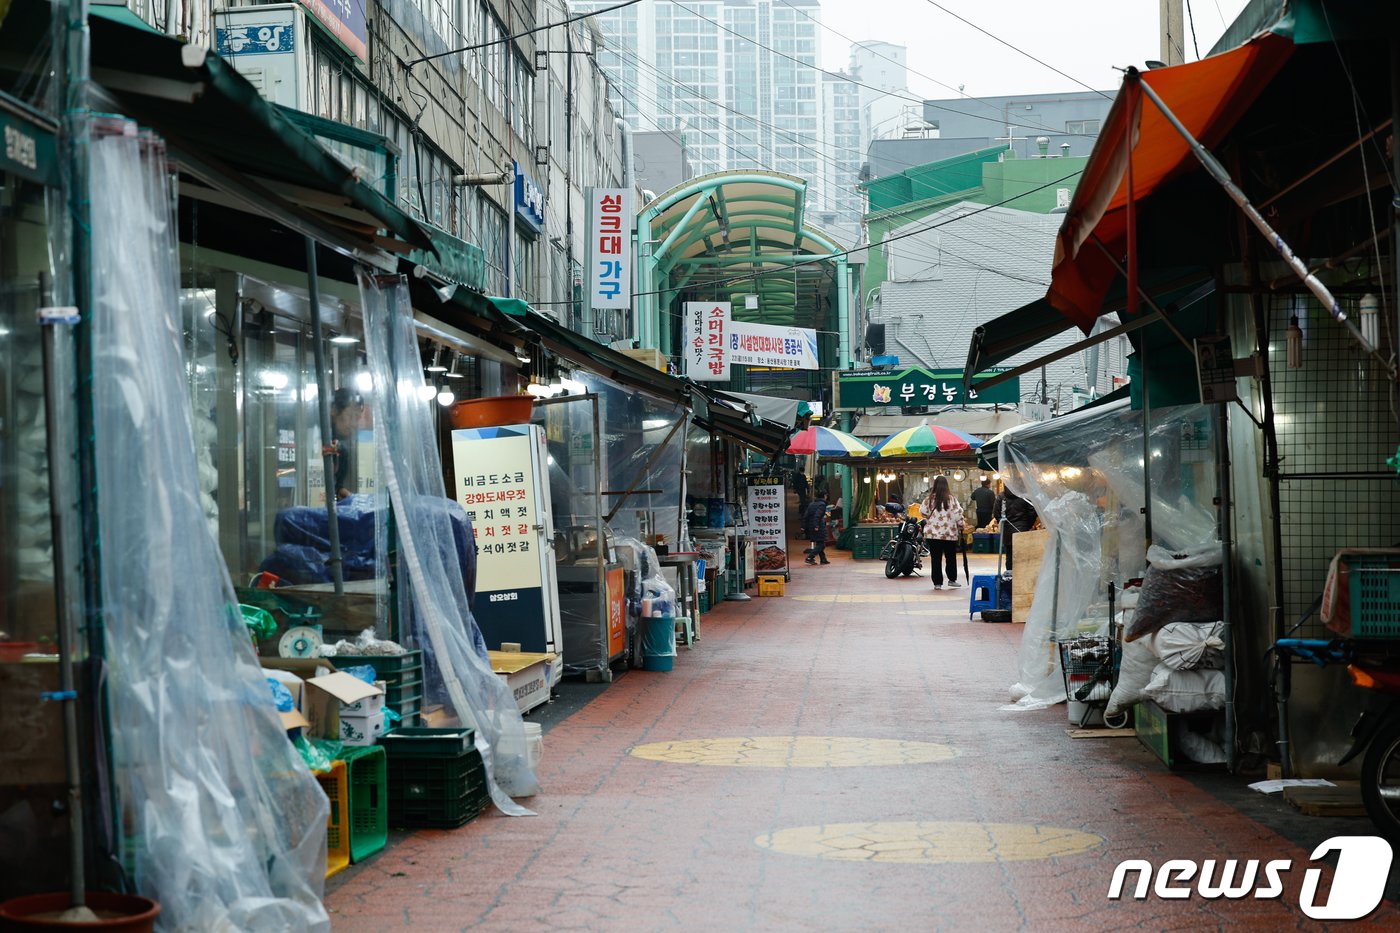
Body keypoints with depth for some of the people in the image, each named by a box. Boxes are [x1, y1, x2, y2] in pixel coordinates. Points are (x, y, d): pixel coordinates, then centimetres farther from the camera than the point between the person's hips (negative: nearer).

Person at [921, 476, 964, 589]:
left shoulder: (929, 498, -4)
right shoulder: (951, 498, -6)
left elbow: (923, 511, 1)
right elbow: (958, 513, -5)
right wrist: (961, 525, 7)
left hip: (932, 533, 0)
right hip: (949, 533, 0)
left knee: (935, 558, 5)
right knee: (951, 557, 16)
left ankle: (937, 582, 4)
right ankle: (952, 579, 22)